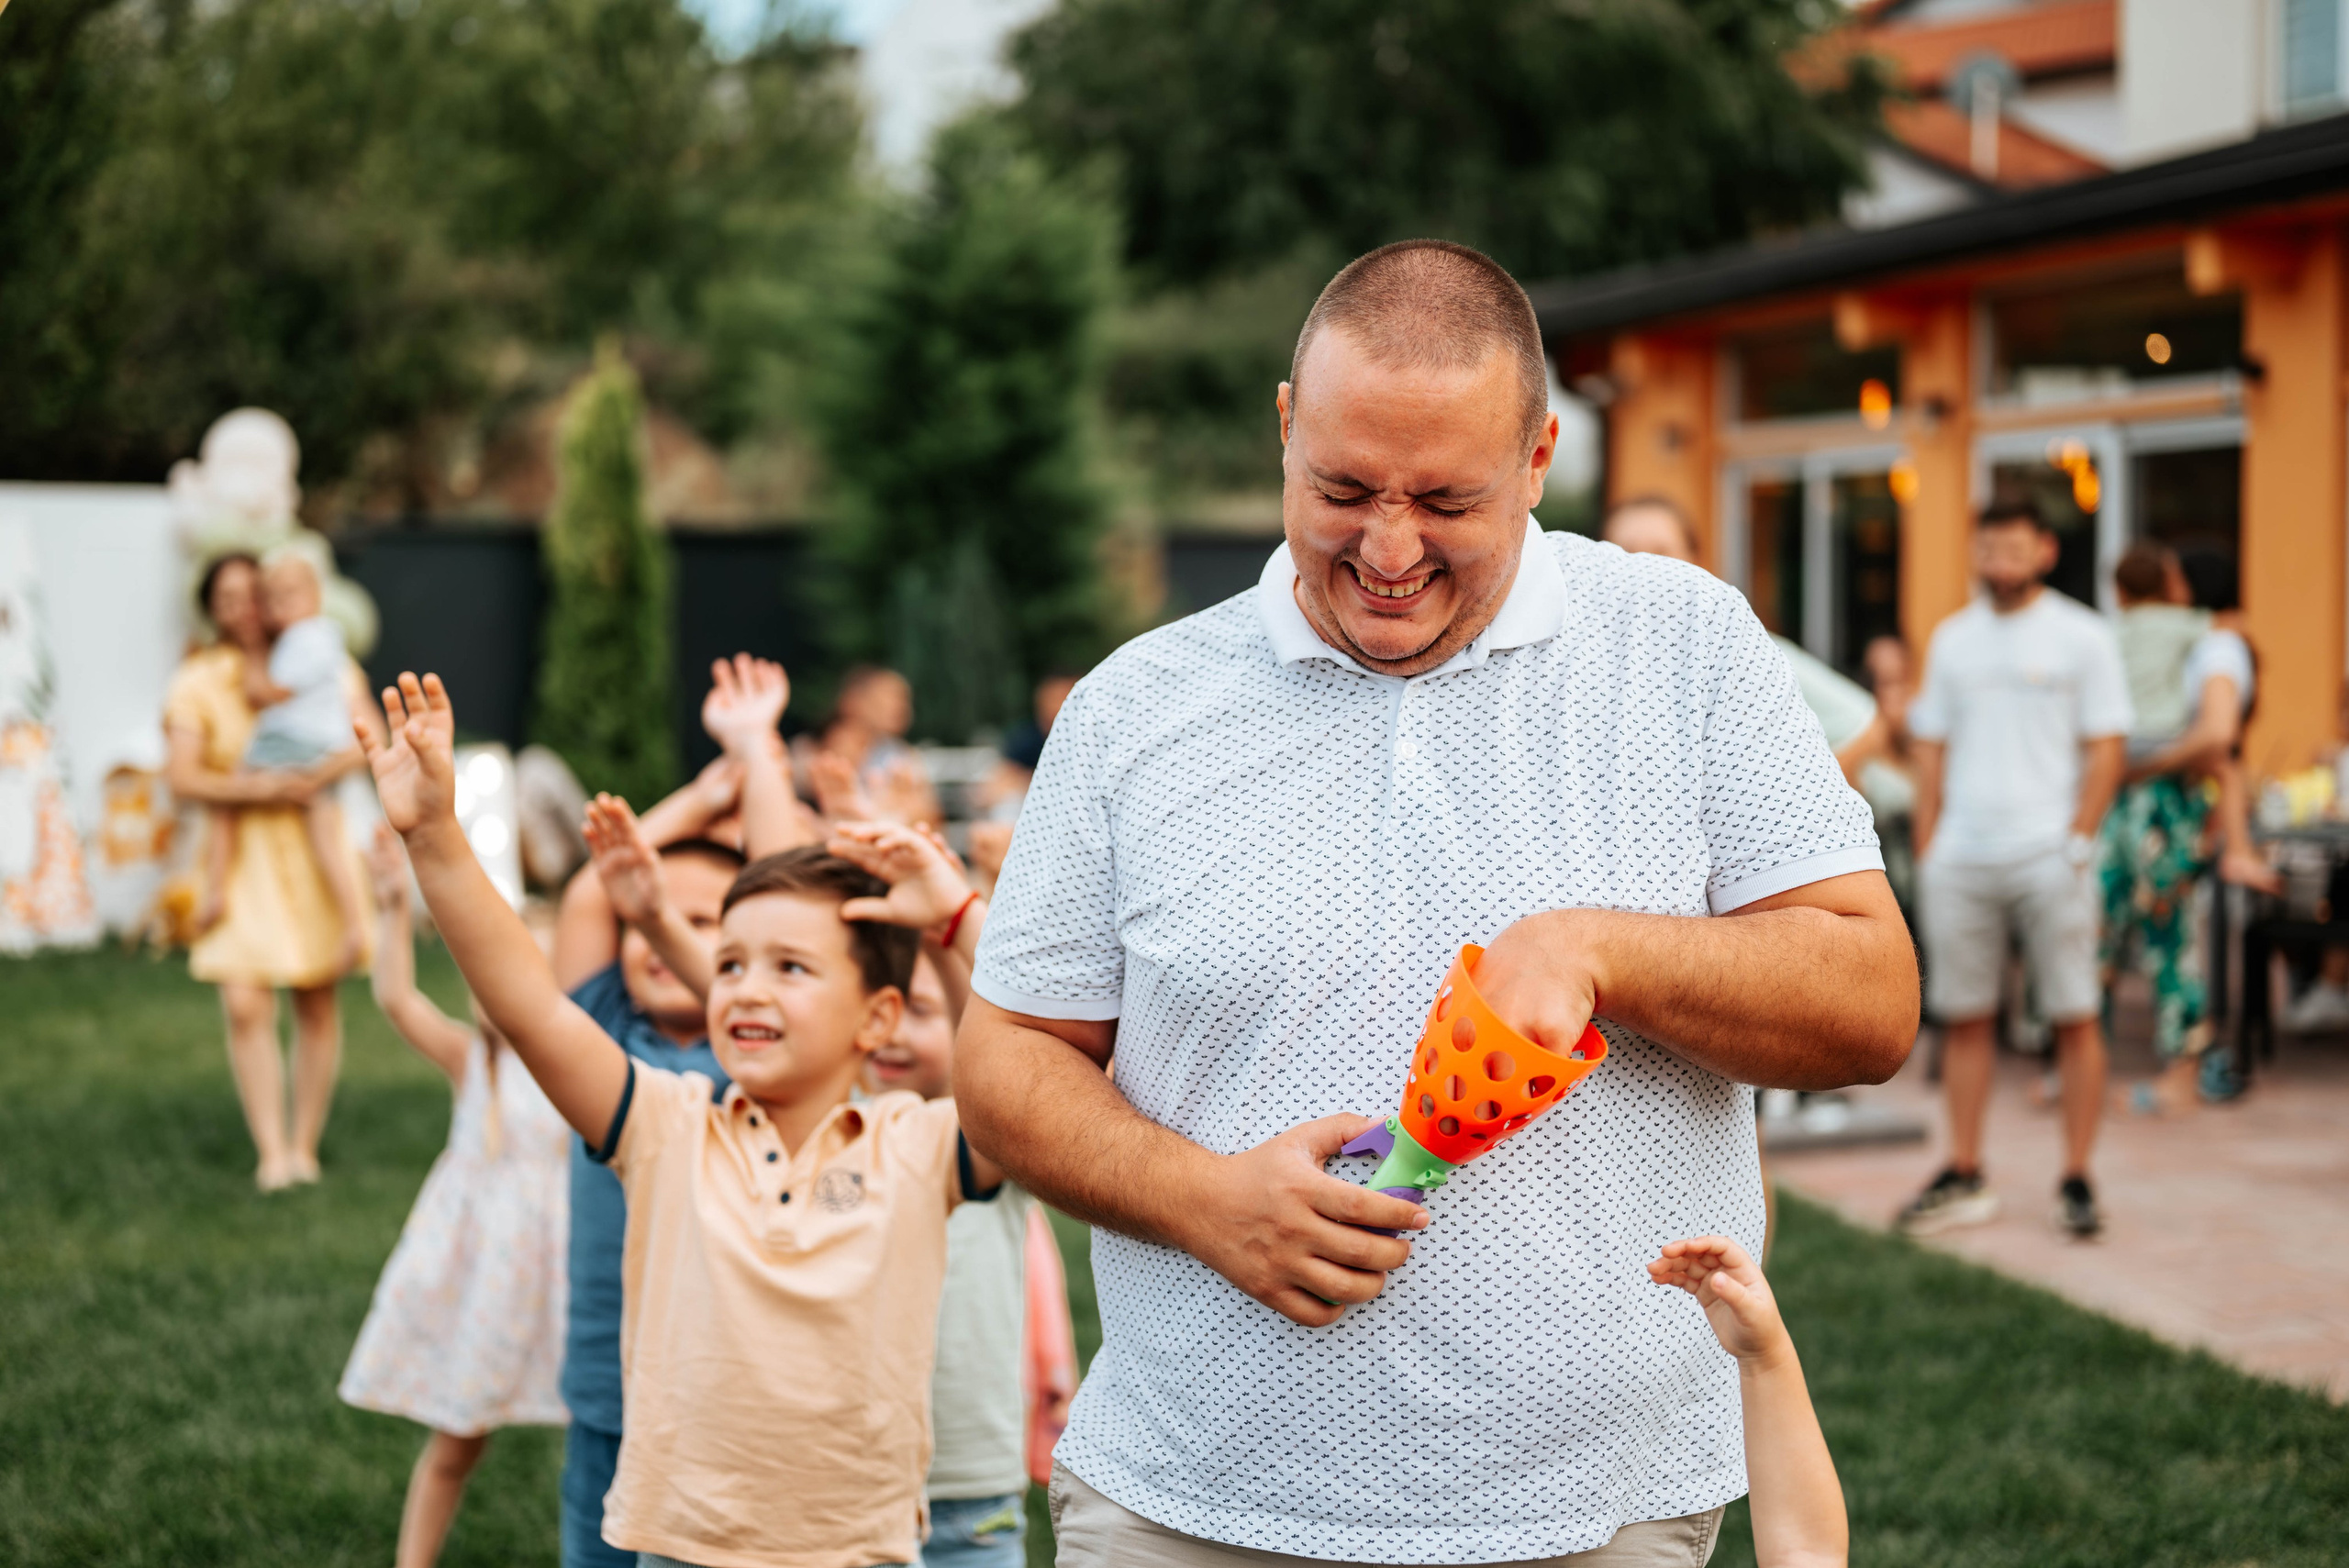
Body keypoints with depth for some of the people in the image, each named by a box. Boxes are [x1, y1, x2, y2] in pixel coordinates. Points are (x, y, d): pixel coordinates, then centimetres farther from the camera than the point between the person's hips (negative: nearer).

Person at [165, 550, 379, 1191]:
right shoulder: (196, 682, 0)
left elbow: (368, 735, -6)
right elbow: (183, 776, -9)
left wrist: (328, 770, -26)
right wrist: (258, 787, -22)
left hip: (317, 844, 2)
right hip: (241, 855, -2)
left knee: (317, 1002, 4)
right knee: (245, 1005, -13)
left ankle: (305, 1145, 16)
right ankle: (271, 1153, -8)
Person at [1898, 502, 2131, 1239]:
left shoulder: (2081, 636, 1)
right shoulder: (1952, 639, 13)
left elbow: (2106, 749, -2)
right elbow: (1932, 748, 14)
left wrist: (2077, 843, -11)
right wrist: (1926, 848, 6)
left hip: (2047, 854, -4)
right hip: (1960, 859, 4)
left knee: (2075, 1017, -2)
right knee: (1963, 1018, 7)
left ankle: (2076, 1181, 6)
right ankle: (1964, 1177, 15)